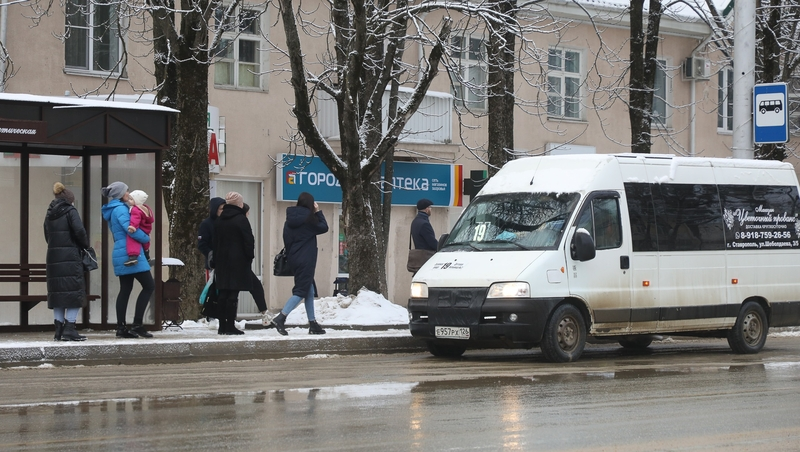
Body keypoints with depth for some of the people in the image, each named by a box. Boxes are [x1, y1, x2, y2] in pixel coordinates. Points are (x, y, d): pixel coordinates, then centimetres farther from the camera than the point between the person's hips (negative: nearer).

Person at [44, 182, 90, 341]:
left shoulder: (49, 215, 15)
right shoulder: (70, 212, -4)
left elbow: (47, 236, 16)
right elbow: (79, 231, -13)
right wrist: (85, 245, 3)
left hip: (53, 257, 6)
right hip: (70, 257, -6)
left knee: (57, 292, 9)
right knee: (75, 291, -2)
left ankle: (59, 330, 10)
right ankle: (69, 329, -9)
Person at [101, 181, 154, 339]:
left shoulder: (113, 210, 19)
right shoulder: (120, 209, -12)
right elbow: (130, 228, -22)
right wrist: (146, 238, -7)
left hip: (121, 255, 10)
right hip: (130, 253, -10)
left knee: (125, 289, 9)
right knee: (149, 286, -6)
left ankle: (121, 327, 6)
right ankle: (137, 325, -10)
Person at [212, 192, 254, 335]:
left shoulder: (218, 220, 10)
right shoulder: (241, 219, -10)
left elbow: (215, 242, 14)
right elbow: (249, 241, -11)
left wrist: (215, 261, 18)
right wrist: (250, 257, 0)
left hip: (222, 262, 6)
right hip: (238, 261, -6)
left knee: (223, 294, 9)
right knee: (233, 295, -6)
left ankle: (222, 325, 9)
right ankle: (230, 326, -7)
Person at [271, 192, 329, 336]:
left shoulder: (290, 218, 8)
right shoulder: (308, 217, -11)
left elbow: (286, 239, 9)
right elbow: (324, 227, 0)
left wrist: (289, 256, 14)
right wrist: (318, 212, 8)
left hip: (294, 259, 8)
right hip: (305, 260, -8)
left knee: (310, 291, 15)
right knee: (301, 291, -8)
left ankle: (312, 324, 16)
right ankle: (280, 318, -22)